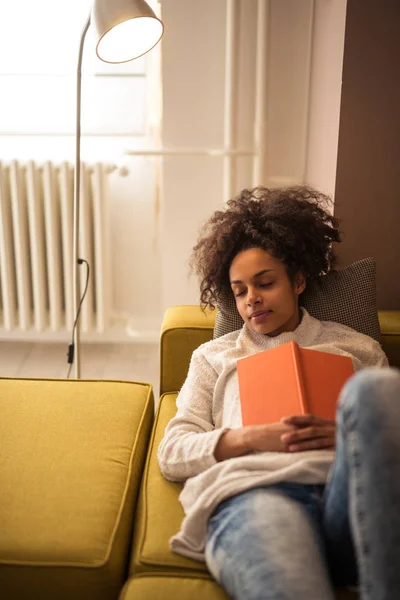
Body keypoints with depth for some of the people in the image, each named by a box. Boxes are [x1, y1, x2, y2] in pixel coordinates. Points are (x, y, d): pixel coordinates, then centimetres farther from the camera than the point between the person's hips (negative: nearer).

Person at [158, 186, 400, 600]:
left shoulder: (357, 349, 29)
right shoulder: (214, 357, 30)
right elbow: (171, 453, 17)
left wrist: (351, 435, -4)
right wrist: (251, 438, -1)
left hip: (352, 489, 4)